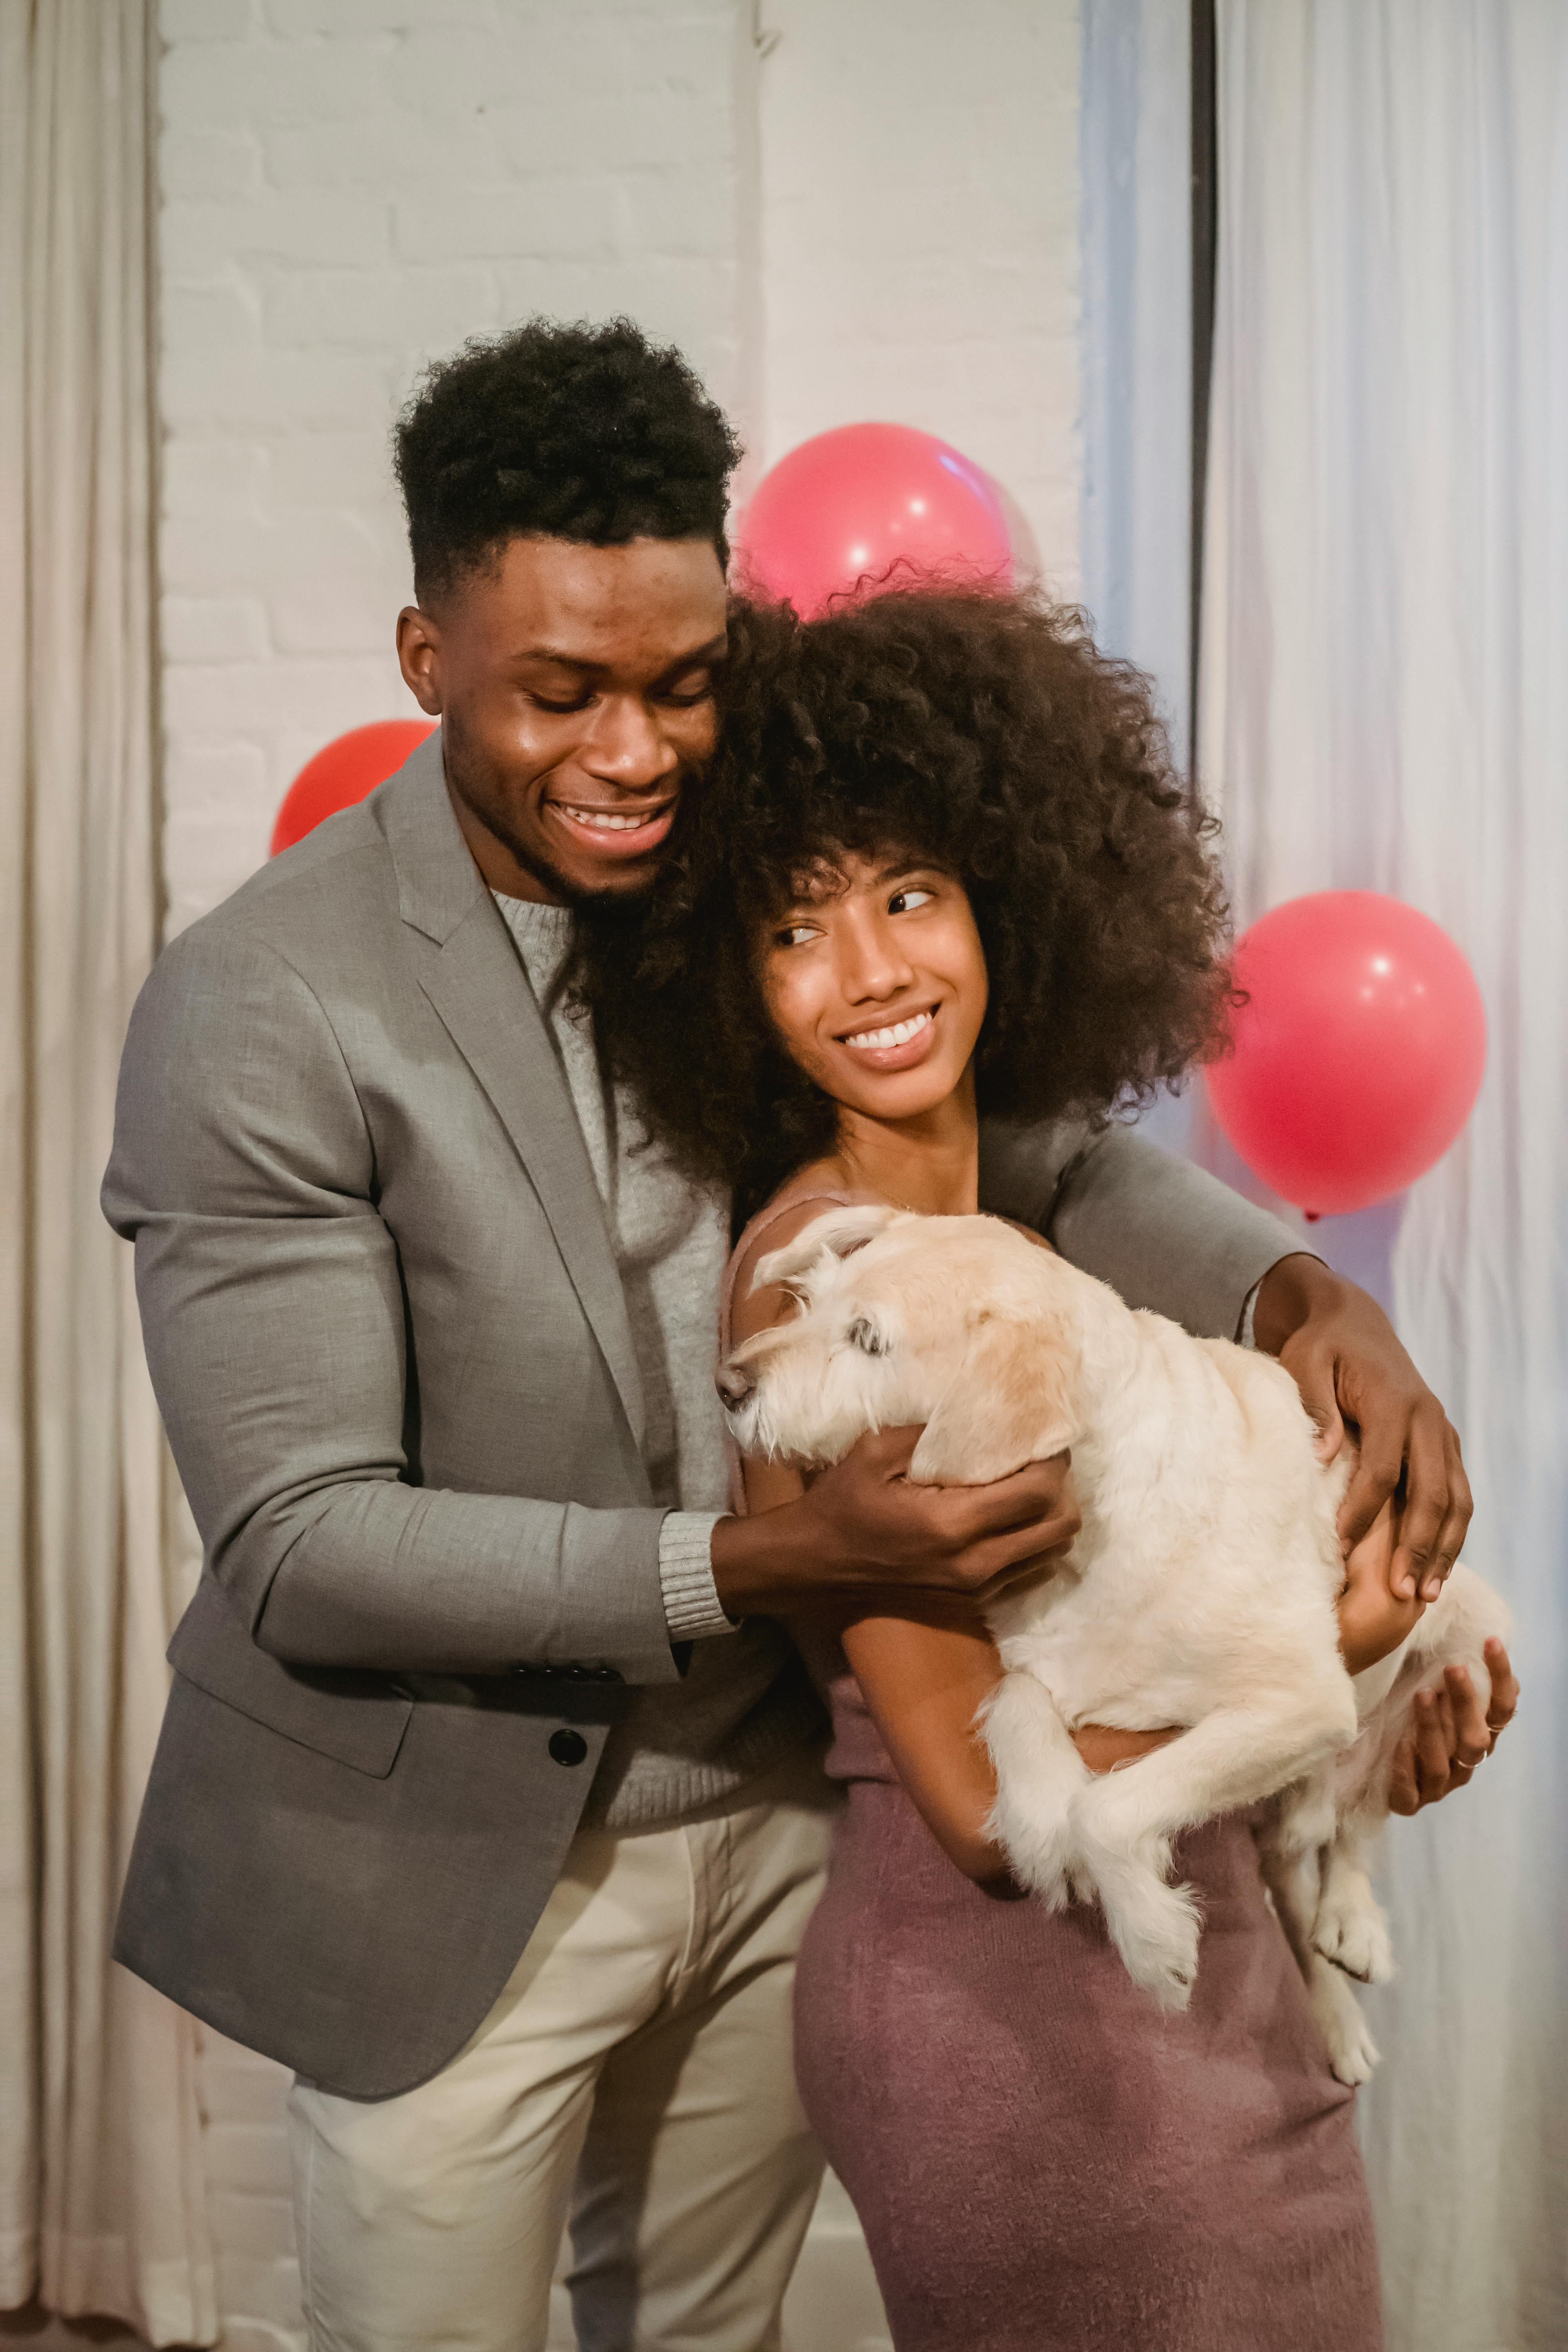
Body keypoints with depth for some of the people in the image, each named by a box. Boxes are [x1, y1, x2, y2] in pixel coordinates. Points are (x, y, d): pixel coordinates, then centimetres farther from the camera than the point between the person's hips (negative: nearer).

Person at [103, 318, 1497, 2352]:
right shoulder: (260, 1012, -20)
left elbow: (1046, 1160, 3)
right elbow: (295, 1539, -22)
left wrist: (1309, 1294, -17)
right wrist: (766, 1563, -32)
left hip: (776, 1814, 5)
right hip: (452, 1874, -4)